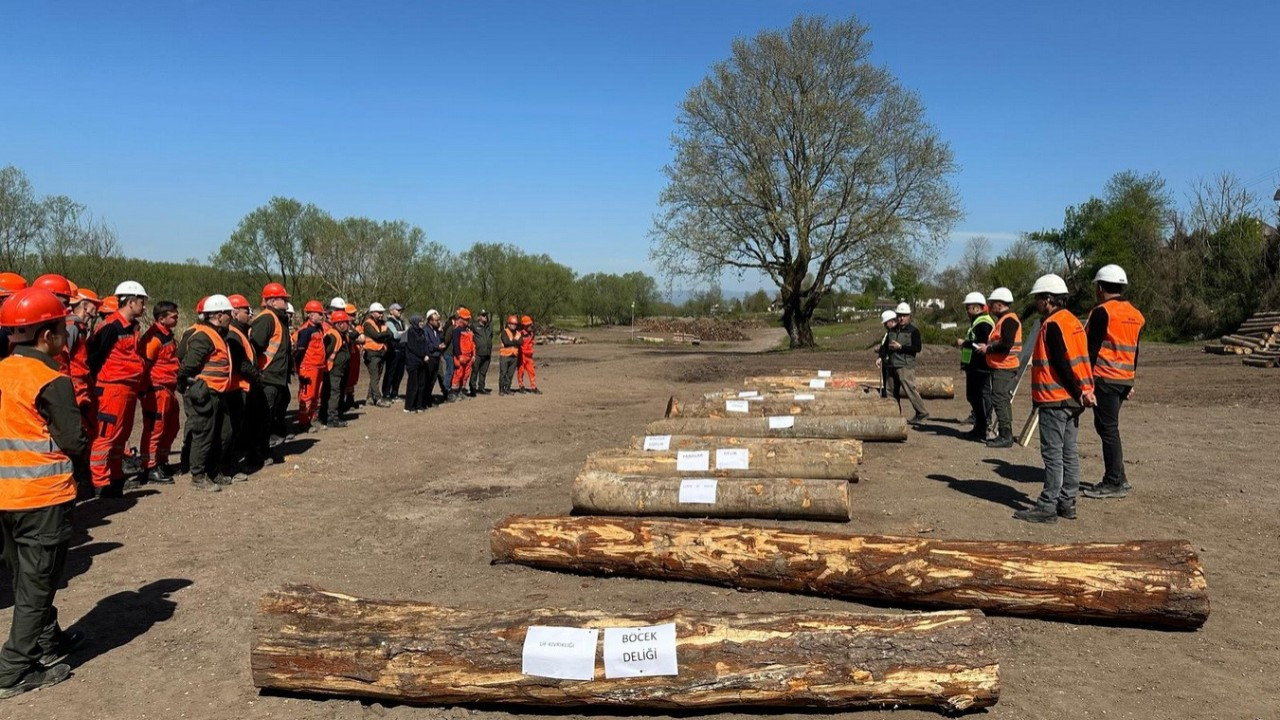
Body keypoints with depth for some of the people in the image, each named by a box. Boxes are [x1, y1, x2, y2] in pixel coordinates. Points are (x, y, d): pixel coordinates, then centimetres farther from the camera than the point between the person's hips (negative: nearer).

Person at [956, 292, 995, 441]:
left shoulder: (983, 324, -16)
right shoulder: (976, 322, 19)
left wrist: (964, 343, -17)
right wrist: (964, 344, 11)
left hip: (980, 368, -11)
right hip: (974, 367, 11)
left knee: (982, 397, -7)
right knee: (973, 396, 17)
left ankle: (983, 431, -5)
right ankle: (979, 428, 27)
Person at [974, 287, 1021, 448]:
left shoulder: (1008, 320, -15)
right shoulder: (1003, 319, 18)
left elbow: (1006, 344, -25)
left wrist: (988, 348, -15)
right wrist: (988, 346, 11)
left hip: (1004, 368, -11)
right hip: (1001, 367, 11)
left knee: (999, 400, -11)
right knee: (1003, 400, 14)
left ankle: (1006, 436, -9)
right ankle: (1004, 435, 20)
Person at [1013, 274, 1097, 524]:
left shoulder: (1052, 325, -15)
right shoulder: (1073, 322, 15)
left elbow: (1063, 364, -20)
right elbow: (1080, 360, 14)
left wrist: (1079, 391, -15)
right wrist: (1084, 390, 11)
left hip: (1054, 401, -10)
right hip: (1072, 400, 10)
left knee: (1052, 454, -6)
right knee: (1069, 453, 12)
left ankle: (1047, 507, -3)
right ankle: (1067, 503, 18)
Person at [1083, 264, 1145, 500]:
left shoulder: (1102, 312, -12)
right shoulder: (1135, 315, 14)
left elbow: (1092, 347, -15)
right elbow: (1134, 351, 18)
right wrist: (1131, 382, 22)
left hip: (1105, 378, -9)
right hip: (1124, 379, 9)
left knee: (1108, 428, -4)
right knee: (1108, 426, 16)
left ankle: (1114, 483, -1)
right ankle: (1117, 478, 21)